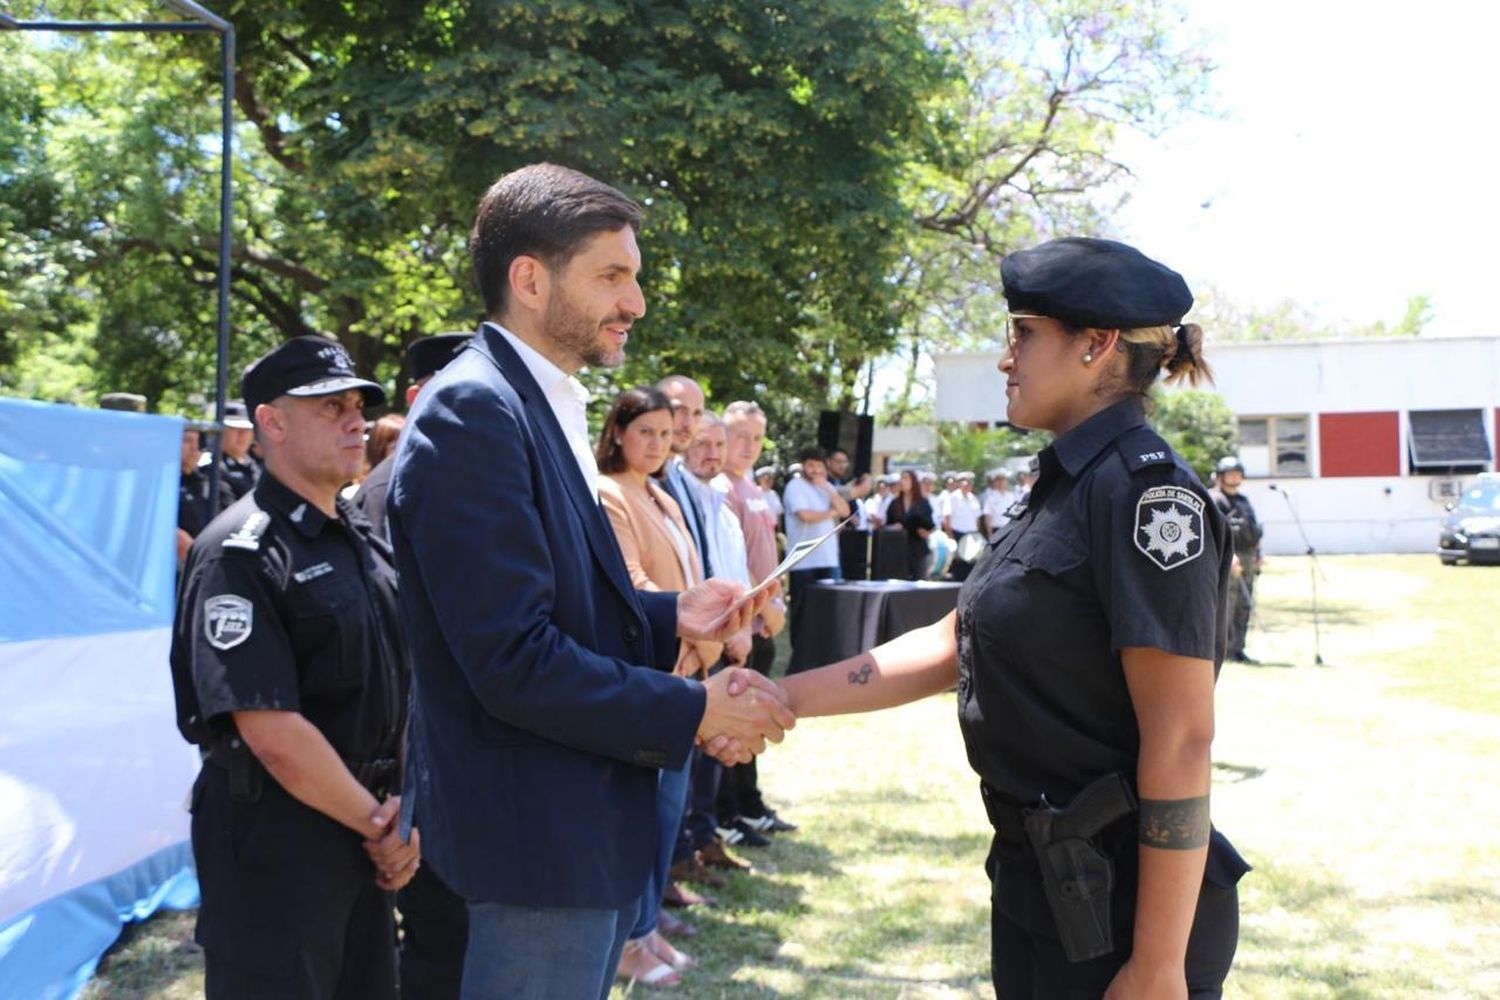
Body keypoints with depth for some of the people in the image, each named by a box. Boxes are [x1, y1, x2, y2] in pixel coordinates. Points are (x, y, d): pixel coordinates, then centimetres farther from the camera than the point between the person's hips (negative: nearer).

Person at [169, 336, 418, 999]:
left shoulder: (365, 542, 9)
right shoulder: (240, 553, -16)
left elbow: (405, 688, 10)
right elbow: (274, 734, -22)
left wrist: (405, 809, -4)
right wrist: (378, 824, -12)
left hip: (364, 830, 8)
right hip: (274, 833, -8)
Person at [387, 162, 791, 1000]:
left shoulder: (549, 405, 11)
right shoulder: (473, 413, -20)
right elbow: (515, 660, -25)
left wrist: (670, 617, 2)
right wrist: (695, 714, -17)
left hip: (587, 809, 10)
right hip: (539, 824, -10)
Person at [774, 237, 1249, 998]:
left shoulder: (1144, 488, -18)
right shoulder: (1068, 486, 10)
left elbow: (1182, 741, -21)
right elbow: (951, 646, 12)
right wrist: (781, 697, 7)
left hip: (1122, 906, -9)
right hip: (1039, 885, 9)